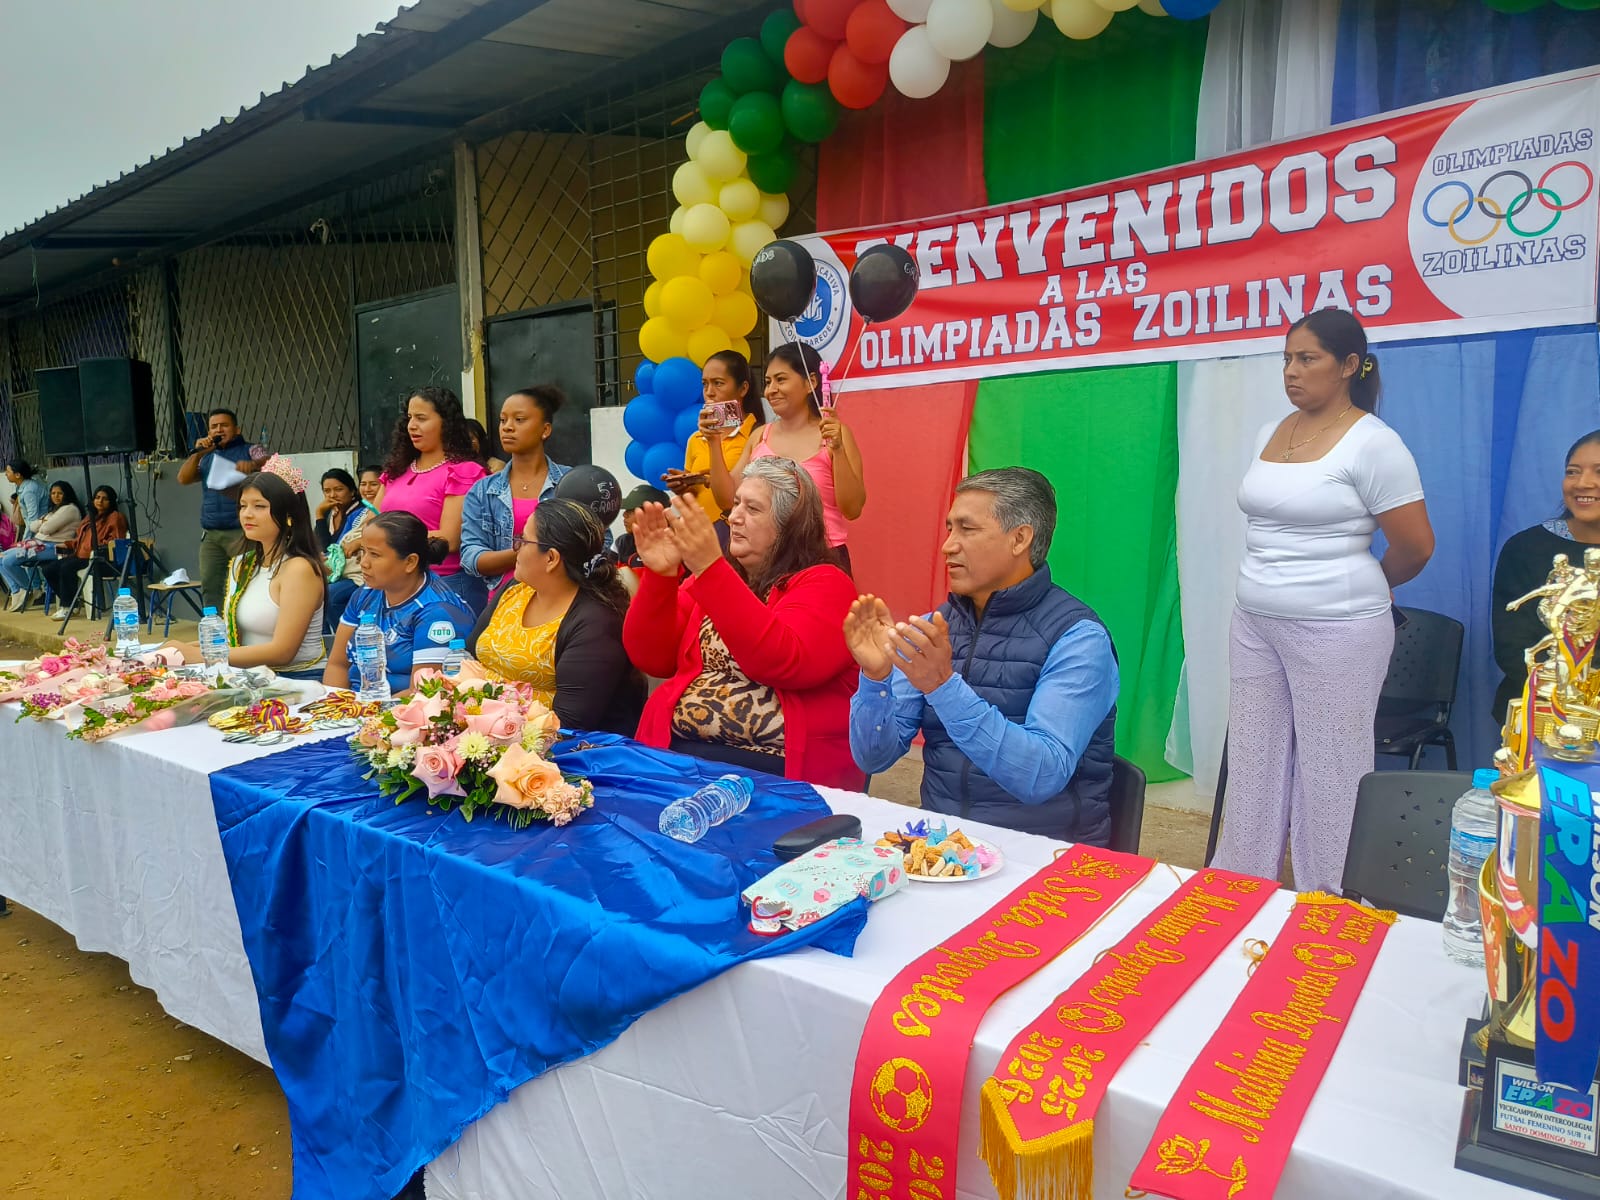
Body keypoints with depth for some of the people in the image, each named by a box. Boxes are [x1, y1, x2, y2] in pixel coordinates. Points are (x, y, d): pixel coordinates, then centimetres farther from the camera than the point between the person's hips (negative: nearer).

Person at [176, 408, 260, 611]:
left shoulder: (249, 450, 6)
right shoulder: (207, 457, 23)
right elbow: (183, 479, 12)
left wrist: (252, 465, -36)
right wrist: (197, 454, -1)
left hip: (241, 531, -6)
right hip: (211, 534, 6)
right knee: (210, 586, 3)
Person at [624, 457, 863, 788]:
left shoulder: (824, 584, -2)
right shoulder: (710, 574, 14)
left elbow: (782, 663, -21)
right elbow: (651, 658, 7)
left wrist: (709, 569, -24)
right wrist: (659, 575, -9)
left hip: (777, 766, -5)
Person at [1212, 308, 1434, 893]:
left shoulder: (1372, 443, -10)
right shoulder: (1270, 434, 11)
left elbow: (1415, 546, -8)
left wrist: (1359, 589, 8)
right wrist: (1270, 586, 12)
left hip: (1336, 631, -6)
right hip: (1255, 624, 7)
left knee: (1331, 773, 2)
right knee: (1252, 764, 12)